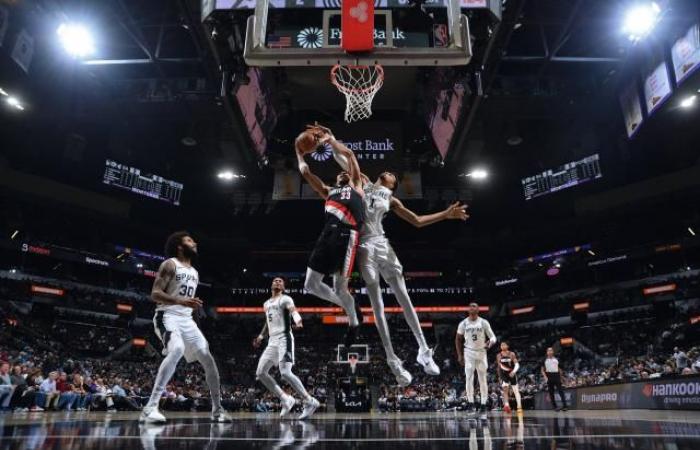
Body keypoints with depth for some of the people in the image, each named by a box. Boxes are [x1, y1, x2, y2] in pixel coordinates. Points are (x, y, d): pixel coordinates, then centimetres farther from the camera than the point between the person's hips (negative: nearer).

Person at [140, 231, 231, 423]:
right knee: (177, 350, -34)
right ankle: (150, 408, -29)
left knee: (208, 359, 2)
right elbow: (155, 294, -16)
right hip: (168, 316, -8)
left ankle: (217, 410, 13)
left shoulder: (194, 272, 18)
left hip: (187, 319, 8)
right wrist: (180, 301, -29)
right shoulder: (170, 264, -5)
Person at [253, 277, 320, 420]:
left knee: (285, 372, -21)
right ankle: (286, 400, 12)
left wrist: (298, 321, -44)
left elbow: (293, 310, -24)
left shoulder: (285, 299, -3)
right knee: (260, 372, 4)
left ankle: (310, 402, -9)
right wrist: (261, 337, 31)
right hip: (272, 341, 8)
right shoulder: (267, 304, 21)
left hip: (284, 339, -8)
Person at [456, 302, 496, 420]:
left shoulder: (484, 322, -4)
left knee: (482, 381, 4)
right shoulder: (463, 323, -1)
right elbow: (458, 339, 7)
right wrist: (460, 355, 1)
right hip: (469, 353, 0)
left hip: (481, 353, 0)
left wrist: (490, 342, -27)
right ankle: (471, 404, -1)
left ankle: (483, 407, 10)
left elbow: (493, 336, -3)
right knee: (469, 379, -9)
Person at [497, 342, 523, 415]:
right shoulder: (499, 356, 1)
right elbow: (498, 366, 6)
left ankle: (519, 407, 3)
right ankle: (506, 405, -23)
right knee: (505, 389, -18)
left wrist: (514, 371, -26)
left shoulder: (512, 354, -5)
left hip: (512, 374, 0)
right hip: (504, 374, 0)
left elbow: (517, 364, -12)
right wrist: (499, 376, 3)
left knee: (516, 391, 1)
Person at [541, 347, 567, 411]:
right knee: (551, 392, 2)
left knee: (561, 391, -7)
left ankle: (564, 406, -7)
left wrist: (560, 376, 6)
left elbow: (560, 369, 16)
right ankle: (554, 406, 9)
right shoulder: (545, 360, 6)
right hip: (549, 377, 0)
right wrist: (545, 377, -7)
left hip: (556, 376, 0)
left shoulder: (556, 359, 11)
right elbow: (542, 370, 5)